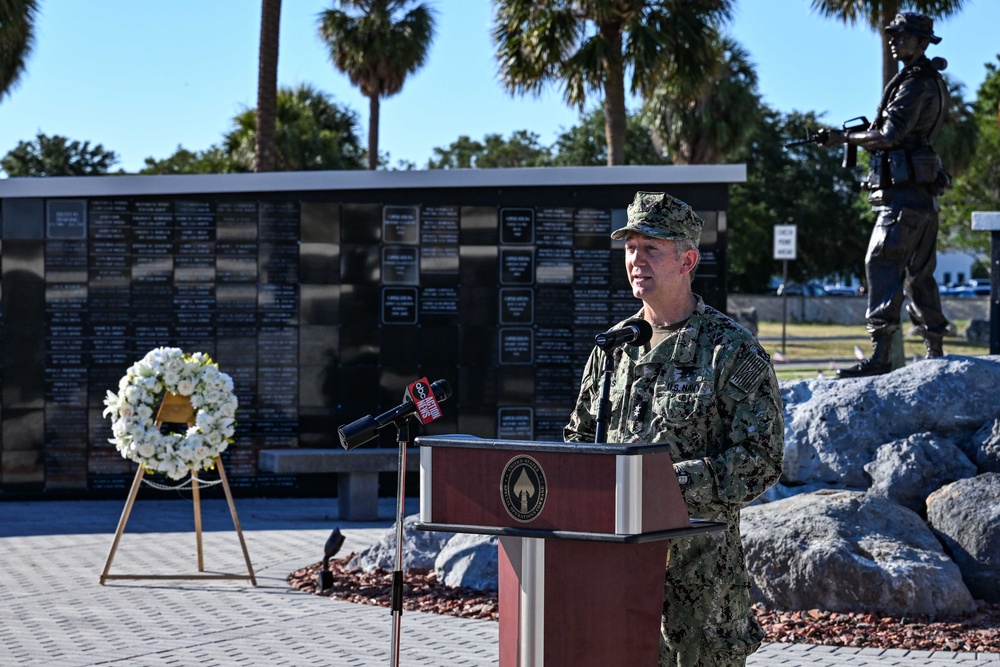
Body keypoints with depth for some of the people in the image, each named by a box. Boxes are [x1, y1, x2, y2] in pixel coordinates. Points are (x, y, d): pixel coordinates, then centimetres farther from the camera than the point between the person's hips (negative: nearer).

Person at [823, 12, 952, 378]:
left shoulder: (915, 83, -11)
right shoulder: (933, 81, 21)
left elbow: (890, 136, -18)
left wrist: (846, 138, -7)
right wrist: (868, 136, 10)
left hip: (904, 191, -10)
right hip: (924, 194, 10)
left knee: (883, 265, -15)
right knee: (919, 273, 13)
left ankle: (880, 356, -22)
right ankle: (935, 353, 17)